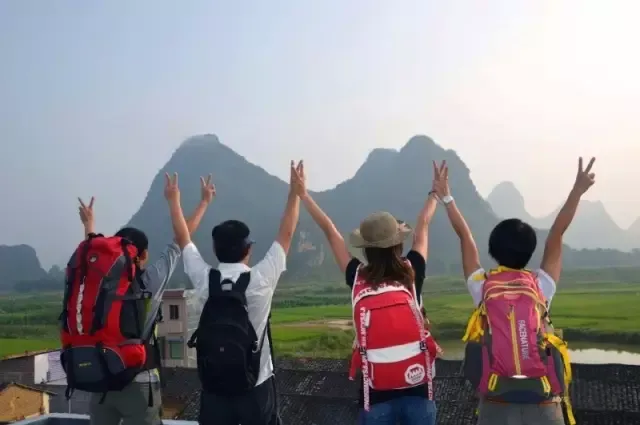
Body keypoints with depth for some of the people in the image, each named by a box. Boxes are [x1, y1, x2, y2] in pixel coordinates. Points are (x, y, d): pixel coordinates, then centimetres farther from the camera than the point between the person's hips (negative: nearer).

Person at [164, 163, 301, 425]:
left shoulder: (204, 280, -7)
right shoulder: (260, 280, -13)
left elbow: (183, 239, 7)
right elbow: (285, 235, -3)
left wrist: (173, 199, 20)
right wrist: (295, 192, 6)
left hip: (214, 390, 2)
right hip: (256, 388, -2)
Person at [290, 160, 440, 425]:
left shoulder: (358, 279, -4)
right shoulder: (412, 274, -4)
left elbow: (330, 232, 3)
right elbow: (423, 225, 11)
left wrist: (302, 194, 12)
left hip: (376, 391, 0)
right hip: (417, 388, 1)